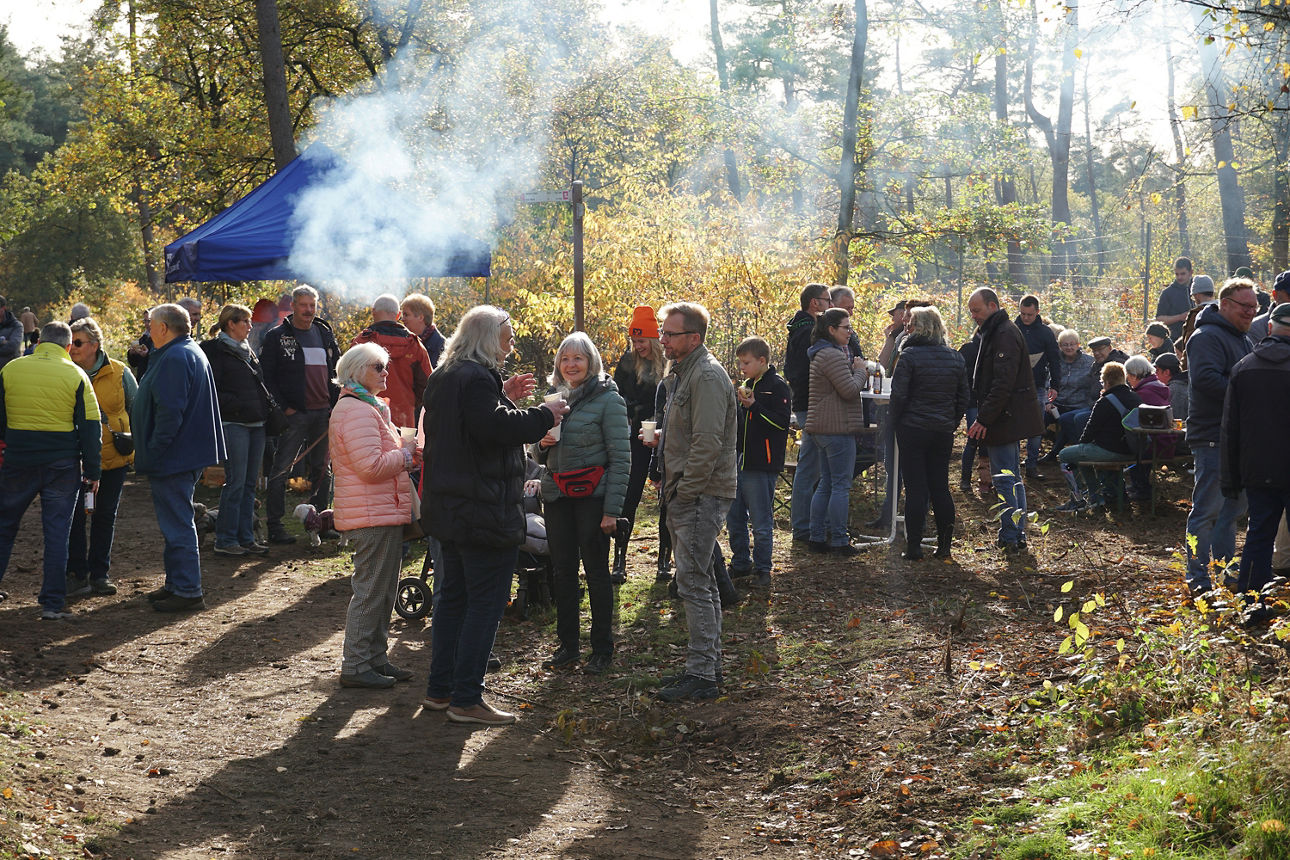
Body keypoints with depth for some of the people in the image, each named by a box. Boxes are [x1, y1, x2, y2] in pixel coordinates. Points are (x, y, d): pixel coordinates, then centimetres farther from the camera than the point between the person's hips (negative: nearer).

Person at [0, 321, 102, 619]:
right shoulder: (76, 376, -5)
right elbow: (90, 427, -4)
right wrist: (92, 471, 1)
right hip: (62, 465, -1)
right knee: (57, 532, 3)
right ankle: (53, 603, 2)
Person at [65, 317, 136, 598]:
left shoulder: (119, 373, -2)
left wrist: (136, 443, 6)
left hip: (114, 458, 1)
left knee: (105, 516, 9)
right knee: (75, 514, -5)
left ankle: (100, 573, 19)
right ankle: (77, 573, 5)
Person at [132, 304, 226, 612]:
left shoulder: (174, 358, -18)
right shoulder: (193, 353, 17)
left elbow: (170, 411, -25)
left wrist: (153, 452, -21)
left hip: (172, 458, -11)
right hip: (188, 456, 11)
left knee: (177, 524, -6)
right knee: (177, 521, 18)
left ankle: (187, 591, -3)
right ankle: (177, 584, 26)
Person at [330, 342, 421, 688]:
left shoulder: (366, 407, 21)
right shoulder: (356, 412, -16)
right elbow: (372, 466, -24)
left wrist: (406, 455, 12)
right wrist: (407, 454, -10)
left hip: (384, 513, 11)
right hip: (373, 515, -11)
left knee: (383, 590, 15)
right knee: (370, 591, -6)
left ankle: (376, 658, 23)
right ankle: (355, 666, -1)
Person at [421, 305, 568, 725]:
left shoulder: (443, 376, 14)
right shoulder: (477, 378, -18)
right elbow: (496, 428, -27)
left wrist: (504, 399, 15)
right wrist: (543, 414, -15)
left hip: (451, 509, 11)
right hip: (485, 512, -10)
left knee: (454, 596, 17)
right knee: (485, 603, -5)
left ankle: (440, 688, 23)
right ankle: (466, 699, -3)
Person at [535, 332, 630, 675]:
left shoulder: (608, 399, -7)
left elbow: (620, 458, -10)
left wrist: (612, 509, -16)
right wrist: (543, 444, -2)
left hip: (592, 496, -6)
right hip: (557, 496, 6)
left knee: (596, 571, -1)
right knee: (563, 570, 8)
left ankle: (602, 648, 8)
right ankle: (567, 644, 18)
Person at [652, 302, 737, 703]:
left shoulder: (707, 376, -16)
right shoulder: (682, 372, 17)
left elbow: (707, 443, -22)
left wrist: (684, 493, -18)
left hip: (702, 495, -11)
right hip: (687, 494, 11)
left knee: (693, 581, -10)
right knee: (701, 581, 15)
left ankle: (701, 676, -8)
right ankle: (708, 665, 23)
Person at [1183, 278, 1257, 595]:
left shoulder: (1241, 338, 19)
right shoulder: (1207, 337, -14)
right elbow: (1205, 378, -29)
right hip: (1213, 437, -10)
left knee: (1233, 508, 16)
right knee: (1207, 510, -5)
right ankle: (1198, 579, 0)